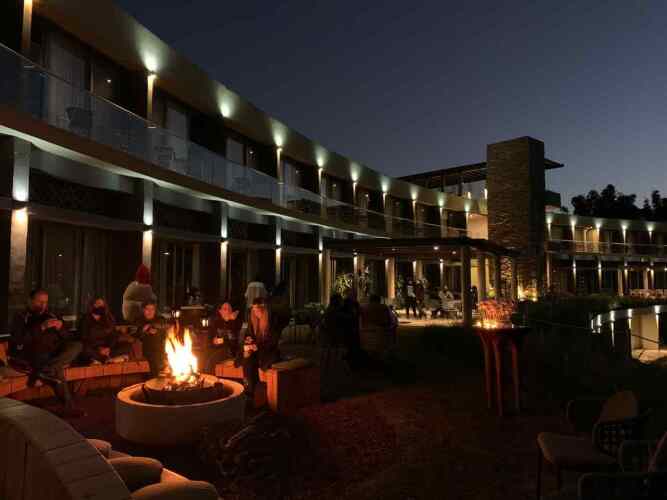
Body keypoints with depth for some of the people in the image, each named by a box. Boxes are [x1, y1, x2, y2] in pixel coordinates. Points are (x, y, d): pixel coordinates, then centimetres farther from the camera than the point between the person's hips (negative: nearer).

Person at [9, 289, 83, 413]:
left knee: (77, 345, -22)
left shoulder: (50, 315, 18)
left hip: (54, 354, 5)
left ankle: (41, 372, -32)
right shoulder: (20, 317, 6)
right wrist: (41, 327, -22)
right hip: (31, 356, -5)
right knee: (56, 368, -33)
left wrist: (60, 327, -7)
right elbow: (19, 340, -12)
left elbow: (65, 339, 16)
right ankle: (68, 405, -29)